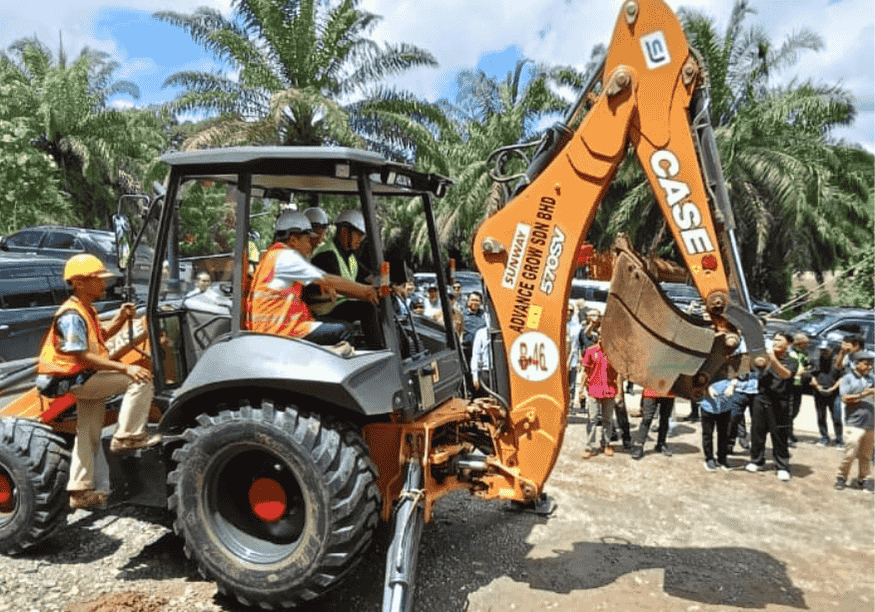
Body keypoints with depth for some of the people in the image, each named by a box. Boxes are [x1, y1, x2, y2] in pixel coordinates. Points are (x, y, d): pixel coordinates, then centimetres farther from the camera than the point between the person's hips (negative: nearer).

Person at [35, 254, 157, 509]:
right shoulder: (71, 315, -21)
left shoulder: (86, 310, 11)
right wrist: (125, 368, -35)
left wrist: (120, 319, 2)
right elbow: (82, 356, -28)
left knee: (88, 436, 17)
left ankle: (80, 491, 27)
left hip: (88, 381, 11)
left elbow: (101, 337, 22)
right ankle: (126, 436, -16)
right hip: (76, 379, -11)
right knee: (140, 380, -21)